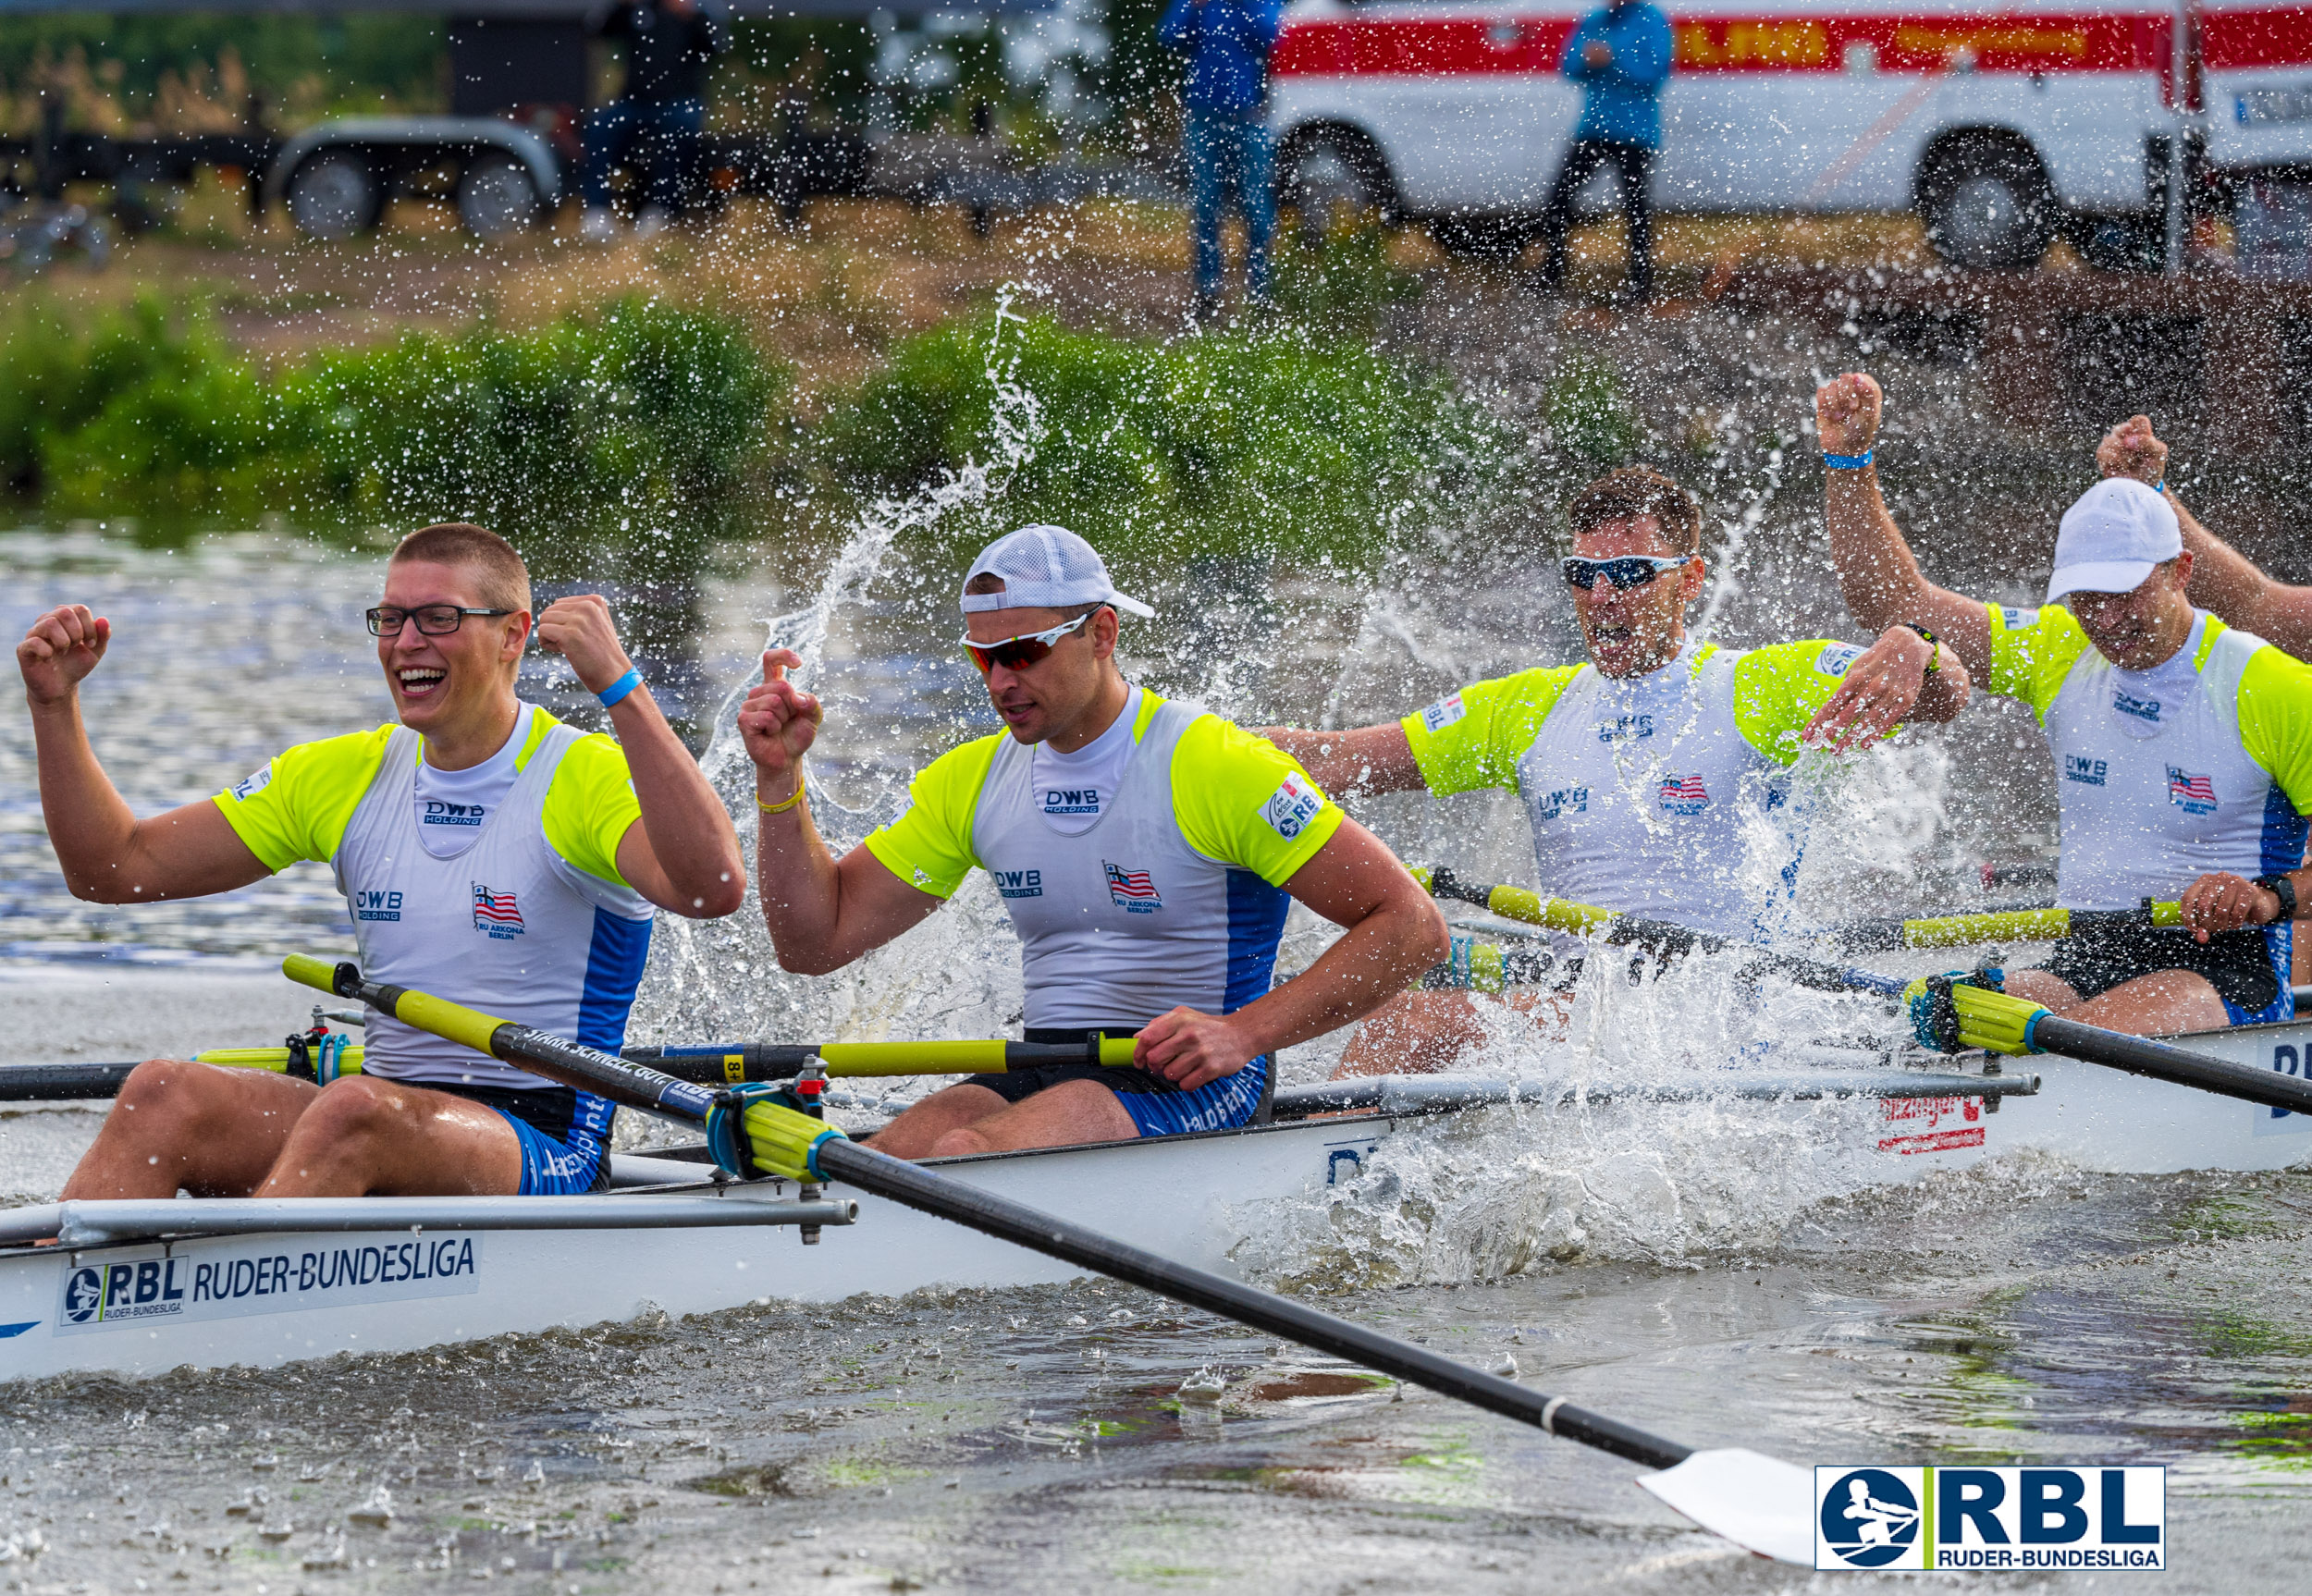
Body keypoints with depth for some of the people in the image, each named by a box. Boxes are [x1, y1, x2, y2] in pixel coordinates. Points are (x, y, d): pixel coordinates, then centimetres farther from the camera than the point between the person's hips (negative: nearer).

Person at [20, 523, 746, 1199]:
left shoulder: (582, 780, -5)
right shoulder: (348, 778, 12)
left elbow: (713, 887, -27)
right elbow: (115, 869, 14)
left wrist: (620, 687, -30)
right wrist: (55, 704, 0)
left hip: (542, 1149, -6)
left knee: (350, 1114, -37)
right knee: (161, 1095, -21)